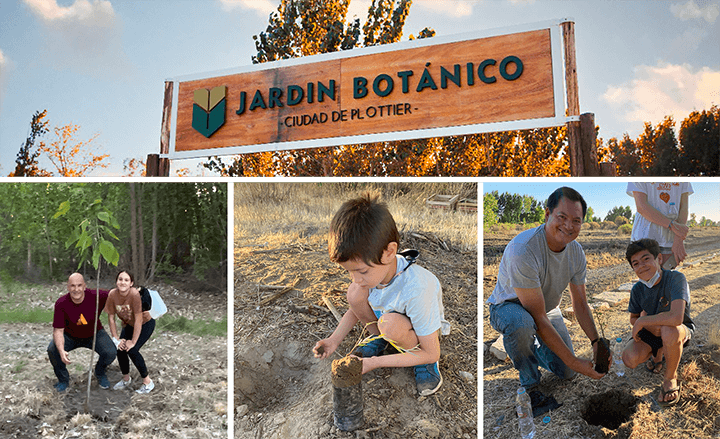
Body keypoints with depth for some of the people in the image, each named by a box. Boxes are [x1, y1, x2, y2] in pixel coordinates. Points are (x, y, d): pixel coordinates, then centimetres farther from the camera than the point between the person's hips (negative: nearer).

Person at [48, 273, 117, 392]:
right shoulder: (61, 303, -25)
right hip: (70, 336, 1)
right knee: (52, 350, -25)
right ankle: (63, 379, 5)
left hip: (94, 334, 0)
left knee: (110, 352, -24)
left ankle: (100, 373, 14)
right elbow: (58, 330, -25)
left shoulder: (97, 296, -27)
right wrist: (61, 351, -39)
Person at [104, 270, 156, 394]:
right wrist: (116, 339, -10)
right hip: (128, 325, 5)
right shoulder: (112, 294, -20)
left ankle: (147, 382, -1)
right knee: (120, 349, -8)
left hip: (145, 324, -5)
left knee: (132, 350, -18)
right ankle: (126, 379, 19)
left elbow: (138, 320, -29)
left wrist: (133, 341, -22)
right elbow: (111, 318, -9)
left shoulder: (134, 294, -34)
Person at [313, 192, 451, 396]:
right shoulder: (371, 268, -21)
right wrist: (334, 340, -14)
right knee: (355, 293, -24)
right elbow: (356, 308, 2)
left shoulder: (417, 290, -40)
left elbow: (431, 354, -28)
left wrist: (375, 362, -29)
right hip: (387, 314, 5)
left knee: (390, 324, -38)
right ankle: (378, 338, 3)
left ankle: (421, 359, -7)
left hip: (423, 330, -5)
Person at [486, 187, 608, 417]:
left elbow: (580, 304, 0)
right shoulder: (522, 250, -37)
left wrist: (596, 342, -15)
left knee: (566, 373, 4)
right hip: (508, 305, -6)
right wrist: (575, 362, -32)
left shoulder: (576, 252, -13)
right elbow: (538, 318, -35)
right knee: (521, 323, -41)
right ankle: (530, 387, -14)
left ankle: (532, 346, 35)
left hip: (548, 308, 7)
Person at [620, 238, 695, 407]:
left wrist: (642, 321, -29)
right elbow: (633, 319, 5)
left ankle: (670, 377, -13)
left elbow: (676, 318, -43)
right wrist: (651, 326, -17)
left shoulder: (676, 278, -29)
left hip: (681, 330, -4)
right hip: (652, 331, 5)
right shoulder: (637, 289, -10)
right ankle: (658, 351, 15)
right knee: (630, 359, -22)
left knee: (669, 331, -41)